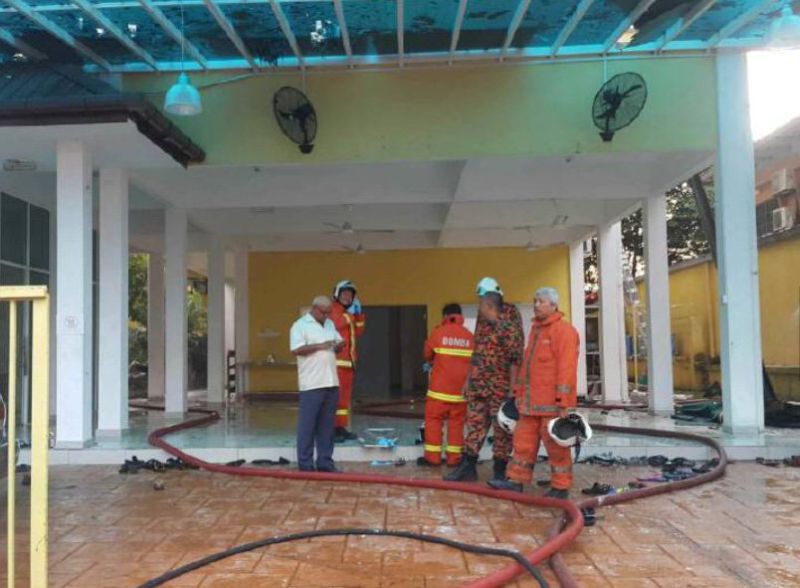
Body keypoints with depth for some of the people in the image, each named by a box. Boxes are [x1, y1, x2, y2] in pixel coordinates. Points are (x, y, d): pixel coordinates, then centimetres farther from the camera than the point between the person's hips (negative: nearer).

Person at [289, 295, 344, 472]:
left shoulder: (330, 324, 17)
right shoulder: (300, 325, -5)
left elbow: (337, 343, 21)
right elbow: (296, 350, -15)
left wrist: (339, 346, -3)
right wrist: (320, 346, -20)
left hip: (331, 382, 7)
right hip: (312, 384, -7)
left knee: (327, 425, 11)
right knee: (307, 425, -1)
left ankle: (325, 462, 18)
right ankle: (305, 464, 6)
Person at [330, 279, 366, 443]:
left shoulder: (350, 314, 22)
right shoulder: (332, 311, -5)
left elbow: (357, 333, 17)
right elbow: (333, 327, -22)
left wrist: (359, 315, 7)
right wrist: (349, 314, -19)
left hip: (348, 361, 9)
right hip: (336, 360, -9)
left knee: (345, 395, 10)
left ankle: (341, 427, 16)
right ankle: (331, 428, -12)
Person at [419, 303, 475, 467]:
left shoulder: (438, 333, -3)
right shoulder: (469, 336, 4)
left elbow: (427, 355, 10)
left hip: (440, 386, -2)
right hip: (461, 387, 2)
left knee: (433, 419, 6)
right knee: (457, 422, 8)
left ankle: (432, 456, 7)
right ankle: (454, 457, 8)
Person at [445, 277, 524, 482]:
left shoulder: (508, 326, -15)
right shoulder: (482, 323, 12)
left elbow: (515, 359, -18)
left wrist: (512, 389, -20)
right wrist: (469, 379, 18)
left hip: (499, 388, -8)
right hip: (477, 387, 8)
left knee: (502, 430, 3)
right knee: (474, 425, 11)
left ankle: (499, 472, 11)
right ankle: (468, 467, 19)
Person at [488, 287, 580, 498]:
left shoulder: (563, 330, -11)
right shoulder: (536, 329, 17)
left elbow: (566, 368, -17)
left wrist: (563, 402, -21)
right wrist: (519, 392, 20)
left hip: (552, 402, -8)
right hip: (531, 401, 8)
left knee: (555, 445, 1)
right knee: (523, 441, 11)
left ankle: (561, 487, 12)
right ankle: (517, 481, 18)